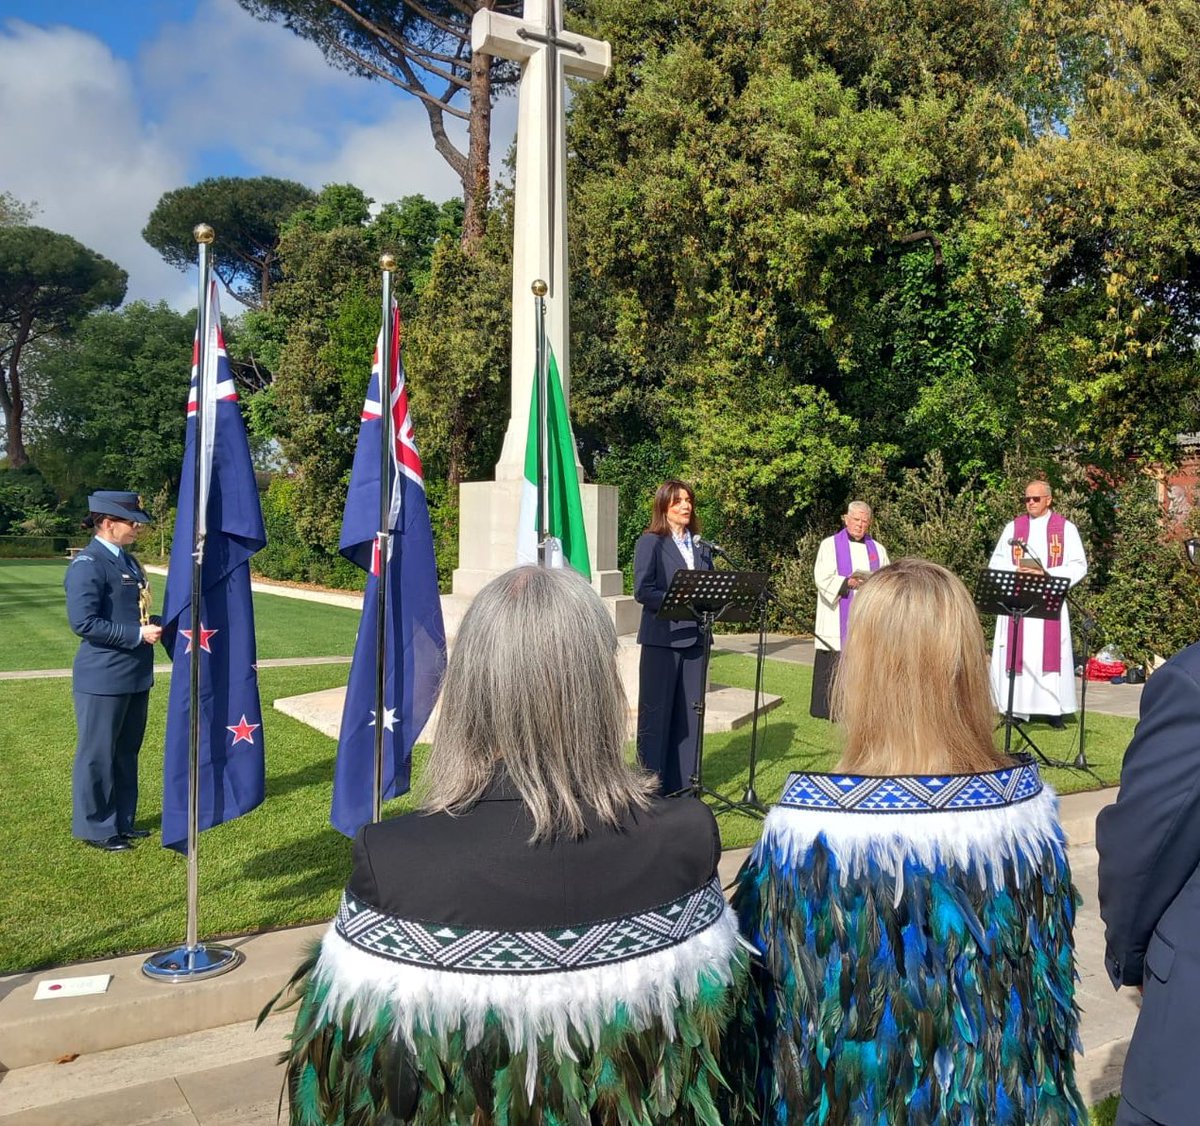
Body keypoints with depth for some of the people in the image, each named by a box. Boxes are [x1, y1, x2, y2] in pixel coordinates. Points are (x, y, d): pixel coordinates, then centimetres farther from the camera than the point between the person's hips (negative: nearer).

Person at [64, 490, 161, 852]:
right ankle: (95, 828, 20)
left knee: (126, 753, 18)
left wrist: (158, 624, 4)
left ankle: (122, 820, 31)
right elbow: (84, 622, -23)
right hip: (104, 679, -9)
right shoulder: (87, 565, -16)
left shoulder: (126, 560, 12)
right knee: (97, 755, 6)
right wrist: (138, 635, -22)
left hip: (135, 676, 9)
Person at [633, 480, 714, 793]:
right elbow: (643, 591, -12)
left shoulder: (701, 546, 14)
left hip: (694, 637, 6)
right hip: (662, 637, -5)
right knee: (657, 711, 2)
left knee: (689, 712, 10)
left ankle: (683, 783, 21)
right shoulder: (650, 542, -3)